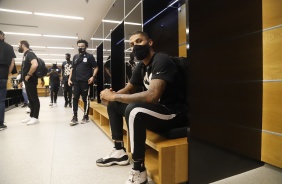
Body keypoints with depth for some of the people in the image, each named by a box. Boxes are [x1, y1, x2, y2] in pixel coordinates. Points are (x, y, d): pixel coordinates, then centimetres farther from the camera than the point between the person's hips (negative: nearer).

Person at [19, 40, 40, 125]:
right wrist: (24, 78, 14)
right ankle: (31, 116, 21)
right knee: (30, 99, 13)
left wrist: (28, 75, -22)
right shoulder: (25, 55, 17)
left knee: (34, 99, -5)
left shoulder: (30, 53, -12)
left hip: (31, 80, -10)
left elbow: (35, 65, -31)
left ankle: (35, 118, 0)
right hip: (27, 81, 10)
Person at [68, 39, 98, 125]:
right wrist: (69, 79, 10)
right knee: (75, 99, 1)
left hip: (85, 81, -4)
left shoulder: (89, 56, 1)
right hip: (76, 81, 4)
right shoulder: (75, 57, 15)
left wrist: (92, 77, -13)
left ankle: (86, 117, 14)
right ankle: (75, 117, 7)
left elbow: (96, 68, 1)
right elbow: (72, 68, 19)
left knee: (86, 99, 3)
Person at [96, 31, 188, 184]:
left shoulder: (161, 60, -19)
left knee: (134, 109, -37)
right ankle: (119, 152, 14)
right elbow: (128, 90, 16)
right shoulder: (141, 66, 8)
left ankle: (139, 171, -19)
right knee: (113, 104, 11)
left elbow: (152, 96, -33)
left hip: (174, 114, -9)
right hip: (156, 109, 9)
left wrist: (114, 96, -23)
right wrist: (111, 95, -7)